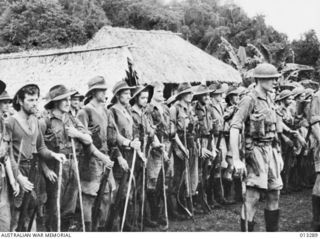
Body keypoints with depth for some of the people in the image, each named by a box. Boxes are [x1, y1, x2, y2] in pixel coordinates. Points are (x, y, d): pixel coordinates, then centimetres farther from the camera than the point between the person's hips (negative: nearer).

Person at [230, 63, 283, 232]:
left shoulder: (269, 100, 12)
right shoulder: (250, 100, -13)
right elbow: (234, 129, -20)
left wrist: (277, 153, 19)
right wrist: (236, 160, -25)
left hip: (269, 151, 8)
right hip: (255, 152, -8)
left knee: (274, 194, 13)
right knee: (252, 197, -7)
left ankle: (273, 232, 26)